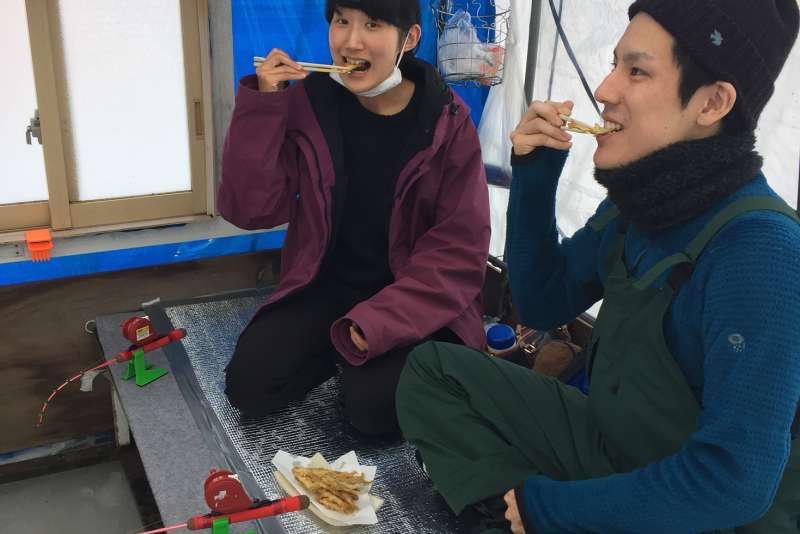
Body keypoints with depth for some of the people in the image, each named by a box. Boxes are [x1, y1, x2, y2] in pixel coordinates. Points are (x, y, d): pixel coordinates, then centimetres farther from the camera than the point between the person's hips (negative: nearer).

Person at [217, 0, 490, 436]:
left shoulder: (448, 124, -12)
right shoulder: (308, 102, -6)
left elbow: (457, 254, -12)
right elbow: (250, 210, -9)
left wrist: (378, 325, -24)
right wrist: (263, 107, -20)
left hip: (415, 298, -2)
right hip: (327, 285, 3)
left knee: (372, 407, -24)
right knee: (248, 388, -13)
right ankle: (336, 350, 13)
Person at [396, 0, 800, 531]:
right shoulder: (640, 201, -3)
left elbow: (737, 480, -29)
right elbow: (541, 305, 7)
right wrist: (535, 174, -7)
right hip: (611, 451, 8)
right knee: (434, 371, 1)